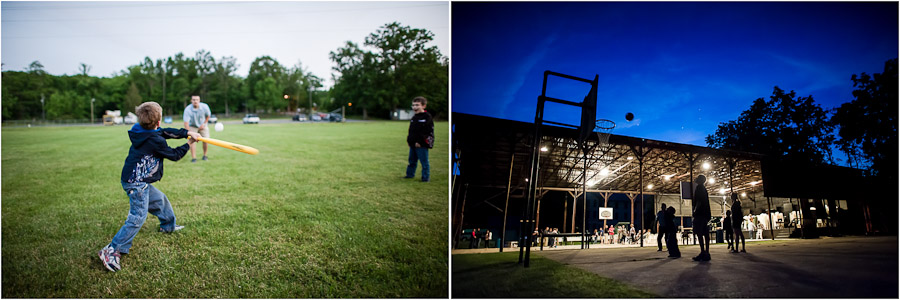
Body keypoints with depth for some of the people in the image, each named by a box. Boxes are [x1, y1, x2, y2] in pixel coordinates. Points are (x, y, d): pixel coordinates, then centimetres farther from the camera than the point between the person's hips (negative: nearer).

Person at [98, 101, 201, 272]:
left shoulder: (143, 132, 4)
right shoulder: (155, 140, -20)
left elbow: (166, 132, 14)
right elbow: (174, 155, -7)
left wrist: (187, 133, 6)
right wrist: (188, 144, 7)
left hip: (138, 181, 10)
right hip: (136, 183, -10)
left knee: (159, 199, 27)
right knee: (138, 217, -12)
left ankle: (168, 225, 49)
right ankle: (112, 251, -12)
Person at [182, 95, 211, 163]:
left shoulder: (205, 106, -21)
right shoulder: (187, 109, -28)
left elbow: (208, 116, 1)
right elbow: (186, 123, -30)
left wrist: (204, 124, -9)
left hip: (202, 126, 2)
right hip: (192, 126, -2)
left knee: (205, 140, -8)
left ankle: (204, 155, 13)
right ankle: (193, 157, -12)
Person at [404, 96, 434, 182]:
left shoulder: (427, 117, -11)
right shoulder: (414, 118, 15)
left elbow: (427, 132, -16)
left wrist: (420, 142, -19)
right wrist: (408, 140, 13)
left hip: (421, 145, -8)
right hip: (413, 144, 8)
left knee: (424, 162, -1)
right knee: (412, 160, 18)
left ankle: (426, 177, 6)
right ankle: (410, 174, 31)